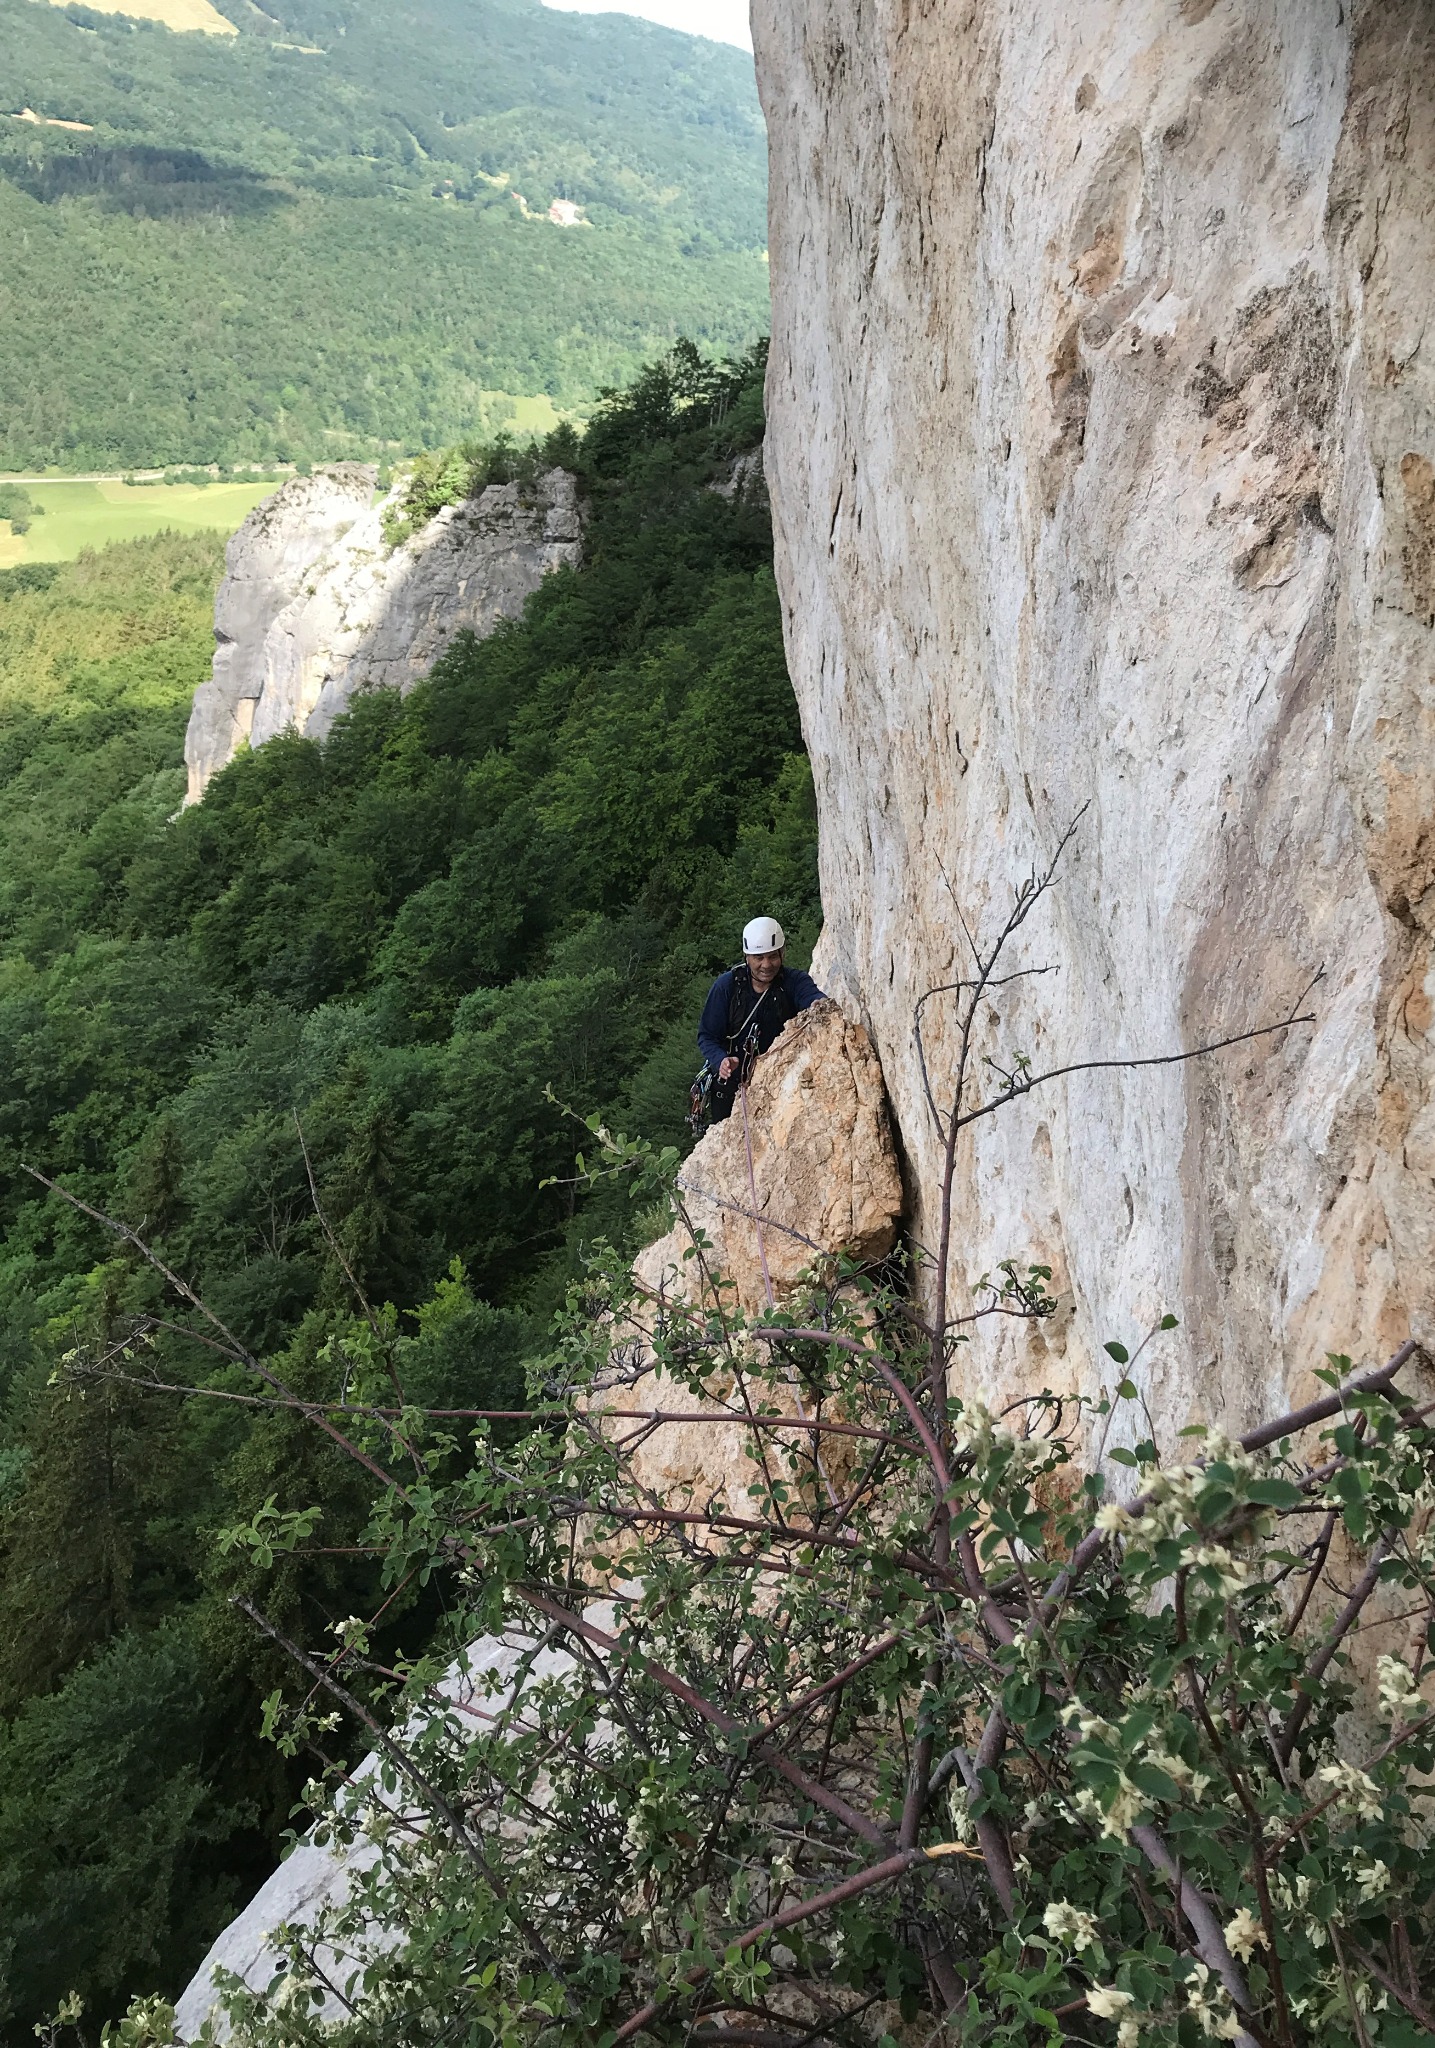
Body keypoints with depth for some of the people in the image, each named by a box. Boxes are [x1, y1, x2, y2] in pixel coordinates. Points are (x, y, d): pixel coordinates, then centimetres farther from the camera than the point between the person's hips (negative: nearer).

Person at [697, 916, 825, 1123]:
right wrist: (721, 1060, -27)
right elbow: (706, 1036, -6)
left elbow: (812, 995, -31)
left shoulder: (794, 981, -7)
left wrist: (820, 1004, -56)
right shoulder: (726, 985, -8)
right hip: (731, 1082, 0)